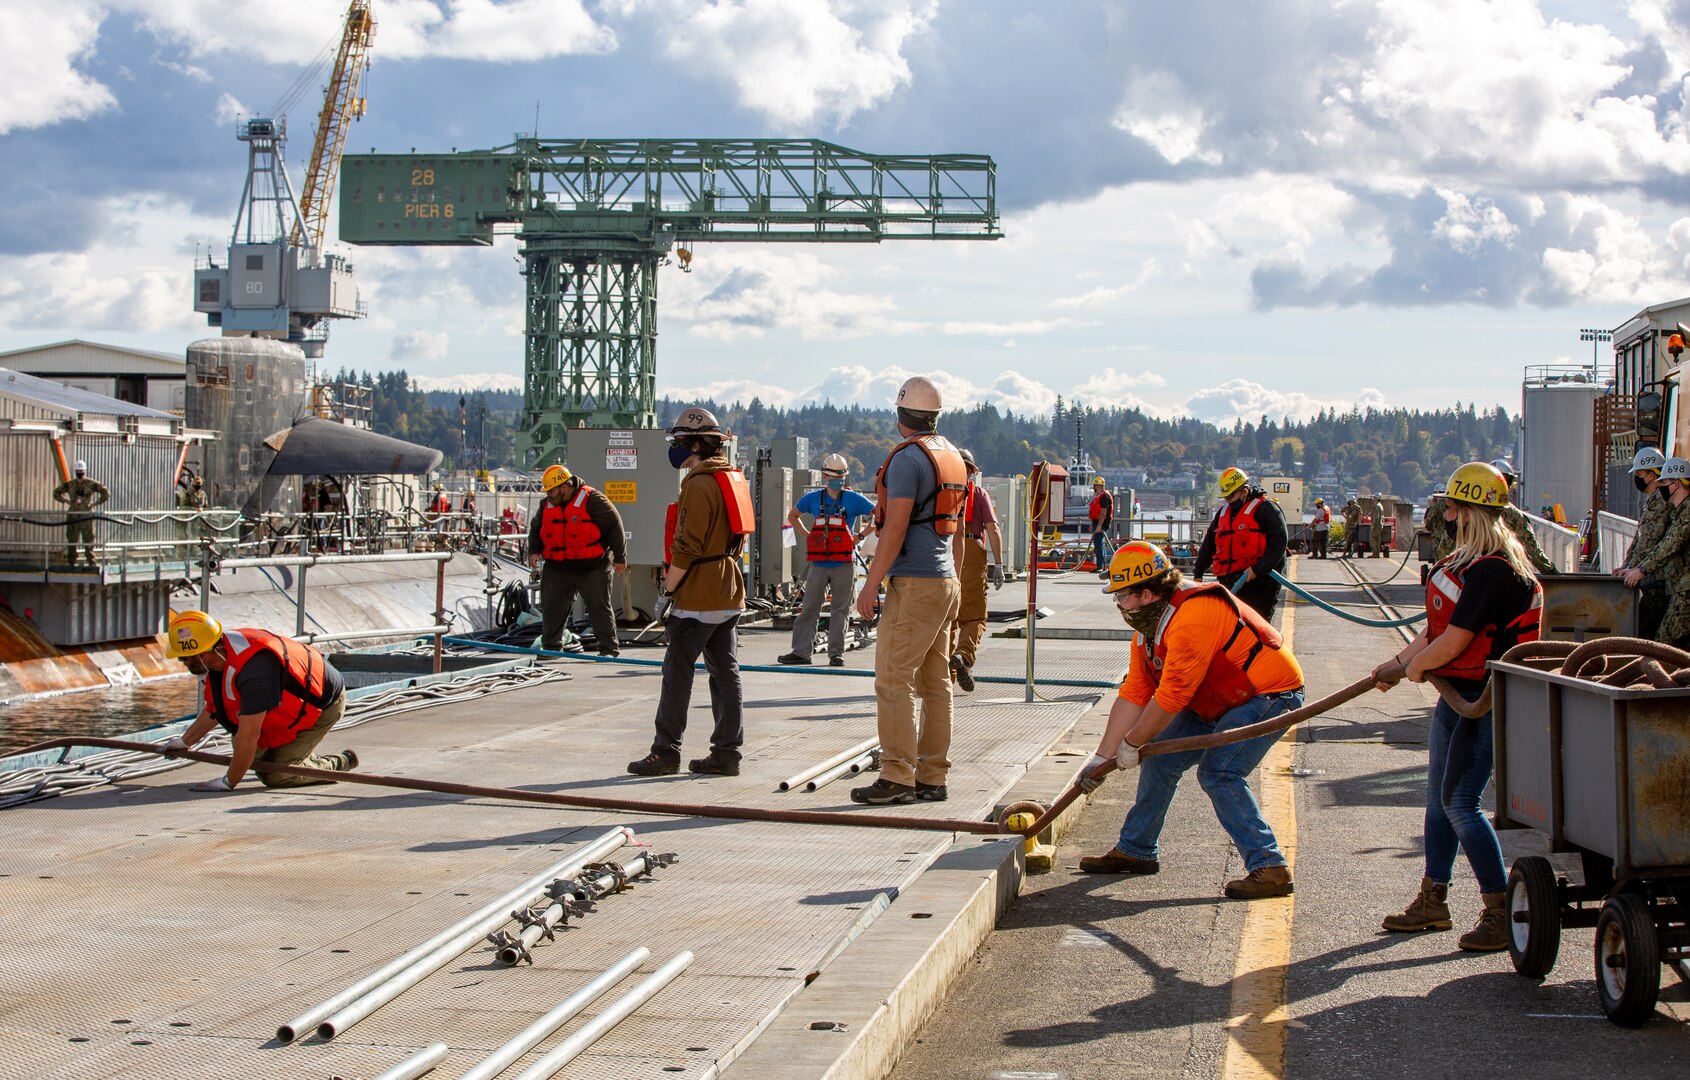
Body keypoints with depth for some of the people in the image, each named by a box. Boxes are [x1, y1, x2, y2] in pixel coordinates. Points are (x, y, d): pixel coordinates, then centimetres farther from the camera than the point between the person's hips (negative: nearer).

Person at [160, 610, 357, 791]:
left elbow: (249, 734, -34)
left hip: (323, 705, -9)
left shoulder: (252, 667, -39)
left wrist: (229, 782, -25)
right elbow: (214, 708, 12)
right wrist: (185, 741, 20)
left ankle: (339, 764, 7)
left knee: (275, 775, -12)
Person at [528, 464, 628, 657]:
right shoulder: (547, 506, 6)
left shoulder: (591, 500, -13)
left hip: (592, 568, -5)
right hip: (557, 570, 5)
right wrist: (534, 551, 2)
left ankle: (608, 648, 3)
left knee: (599, 608, -2)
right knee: (551, 608, 7)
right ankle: (550, 646, 20)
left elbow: (614, 525, -10)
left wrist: (619, 557, -9)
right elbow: (535, 529, 21)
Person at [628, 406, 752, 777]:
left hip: (698, 596, -9)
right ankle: (727, 753, 10)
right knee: (726, 673, 9)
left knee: (677, 673, -3)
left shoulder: (699, 484, -15)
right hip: (729, 594, 9)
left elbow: (688, 546, -20)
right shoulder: (734, 479, 15)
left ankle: (666, 753, -1)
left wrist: (669, 586, -11)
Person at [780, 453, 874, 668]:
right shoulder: (813, 498, 7)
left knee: (840, 610, 2)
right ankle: (801, 651, 5)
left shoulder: (853, 499, -1)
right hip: (819, 564, 2)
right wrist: (807, 536, 11)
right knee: (809, 608, 2)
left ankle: (836, 653, 7)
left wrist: (860, 535, -3)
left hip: (844, 565, -2)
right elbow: (792, 516, 24)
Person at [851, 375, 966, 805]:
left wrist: (871, 585, -15)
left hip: (914, 584, -9)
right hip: (945, 582, 9)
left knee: (894, 680, -8)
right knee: (935, 683, 9)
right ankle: (932, 778, 11)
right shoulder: (954, 459, 16)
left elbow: (895, 529, -18)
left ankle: (897, 777, -11)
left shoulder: (908, 458, -13)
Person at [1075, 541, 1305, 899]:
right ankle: (1135, 850, 24)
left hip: (1270, 695, -10)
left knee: (1217, 772, -24)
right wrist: (1101, 757, -2)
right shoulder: (1147, 627, 2)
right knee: (1159, 759, 9)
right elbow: (1133, 694, 2)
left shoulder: (1192, 618, -30)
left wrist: (1132, 744, -17)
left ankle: (1269, 867, -23)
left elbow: (1171, 697, -29)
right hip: (1217, 705, 10)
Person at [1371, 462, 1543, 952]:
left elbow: (1455, 640, -22)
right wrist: (1398, 663, 21)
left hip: (1484, 700, -10)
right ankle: (1432, 902, 27)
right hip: (1456, 691, 10)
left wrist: (1417, 666, -5)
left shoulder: (1491, 570, -22)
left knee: (1459, 802, -12)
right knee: (1440, 796, 16)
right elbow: (1440, 623, 18)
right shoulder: (1470, 558, 10)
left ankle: (1502, 913, -7)